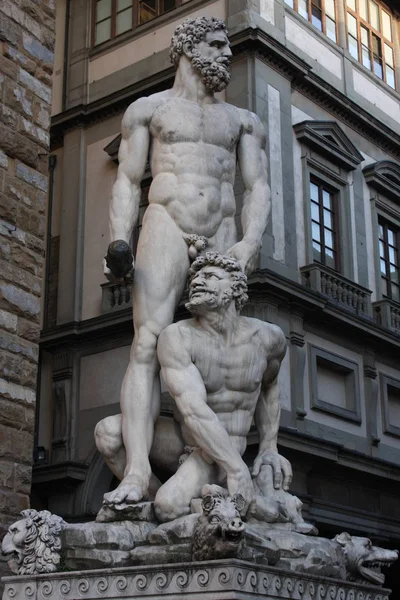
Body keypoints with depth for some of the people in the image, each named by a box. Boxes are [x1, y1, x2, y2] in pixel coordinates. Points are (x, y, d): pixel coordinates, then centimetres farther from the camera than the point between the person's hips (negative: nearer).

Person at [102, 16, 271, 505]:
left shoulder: (243, 122, 21)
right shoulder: (148, 109, 16)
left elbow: (257, 187, 10)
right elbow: (127, 182, 9)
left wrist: (249, 242, -9)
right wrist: (118, 241, -8)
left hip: (222, 240, 3)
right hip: (165, 230, -2)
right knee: (147, 348, -18)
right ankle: (137, 472, -29)